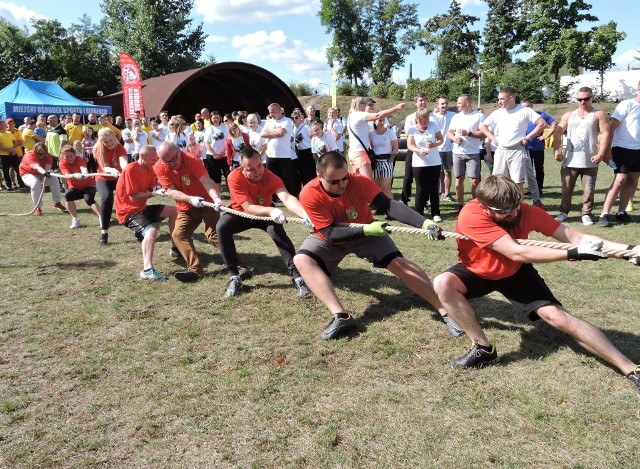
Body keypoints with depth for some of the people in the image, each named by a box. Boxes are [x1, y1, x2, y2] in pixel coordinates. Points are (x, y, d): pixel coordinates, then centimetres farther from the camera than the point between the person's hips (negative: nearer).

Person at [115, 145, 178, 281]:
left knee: (174, 210, 9)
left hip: (142, 207, 9)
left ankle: (175, 247, 20)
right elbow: (133, 197, -23)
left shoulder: (148, 169, 5)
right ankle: (147, 270, -40)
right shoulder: (130, 169, -20)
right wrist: (154, 194, -23)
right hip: (128, 211, -9)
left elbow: (152, 188, 4)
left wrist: (160, 190, -18)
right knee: (151, 230, -33)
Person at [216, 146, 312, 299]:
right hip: (241, 214, 0)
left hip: (265, 213, 0)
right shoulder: (235, 177, -31)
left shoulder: (270, 176, -29)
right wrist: (271, 211, -55)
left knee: (277, 229, -31)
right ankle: (234, 277, -20)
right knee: (221, 227, -29)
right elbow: (248, 208, -36)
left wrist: (305, 214, -65)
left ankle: (298, 276, -27)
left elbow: (286, 198, -46)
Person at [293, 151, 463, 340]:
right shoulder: (309, 195, -31)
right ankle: (341, 317, -32)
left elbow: (388, 205, -39)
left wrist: (424, 223, -52)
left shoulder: (358, 181, -29)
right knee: (302, 260, -26)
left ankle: (445, 311, -7)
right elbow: (330, 233, -31)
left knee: (399, 262, -16)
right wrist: (366, 230, -43)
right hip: (329, 238, 0)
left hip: (365, 232, 0)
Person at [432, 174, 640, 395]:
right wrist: (573, 254, -44)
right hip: (477, 271, -1)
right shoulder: (471, 215, -37)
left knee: (556, 315, -14)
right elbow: (516, 252, -42)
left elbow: (571, 235, -25)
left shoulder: (526, 211, -25)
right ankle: (483, 348, -18)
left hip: (515, 272, 1)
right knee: (443, 283, -30)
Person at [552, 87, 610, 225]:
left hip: (590, 162, -2)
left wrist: (600, 154, -16)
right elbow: (558, 132, 11)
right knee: (566, 189, 7)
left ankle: (586, 214, 10)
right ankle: (564, 212, 18)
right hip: (569, 161, 3)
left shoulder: (599, 115, 3)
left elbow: (605, 134, -5)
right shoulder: (569, 115, 14)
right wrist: (556, 150, -4)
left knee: (588, 190, 0)